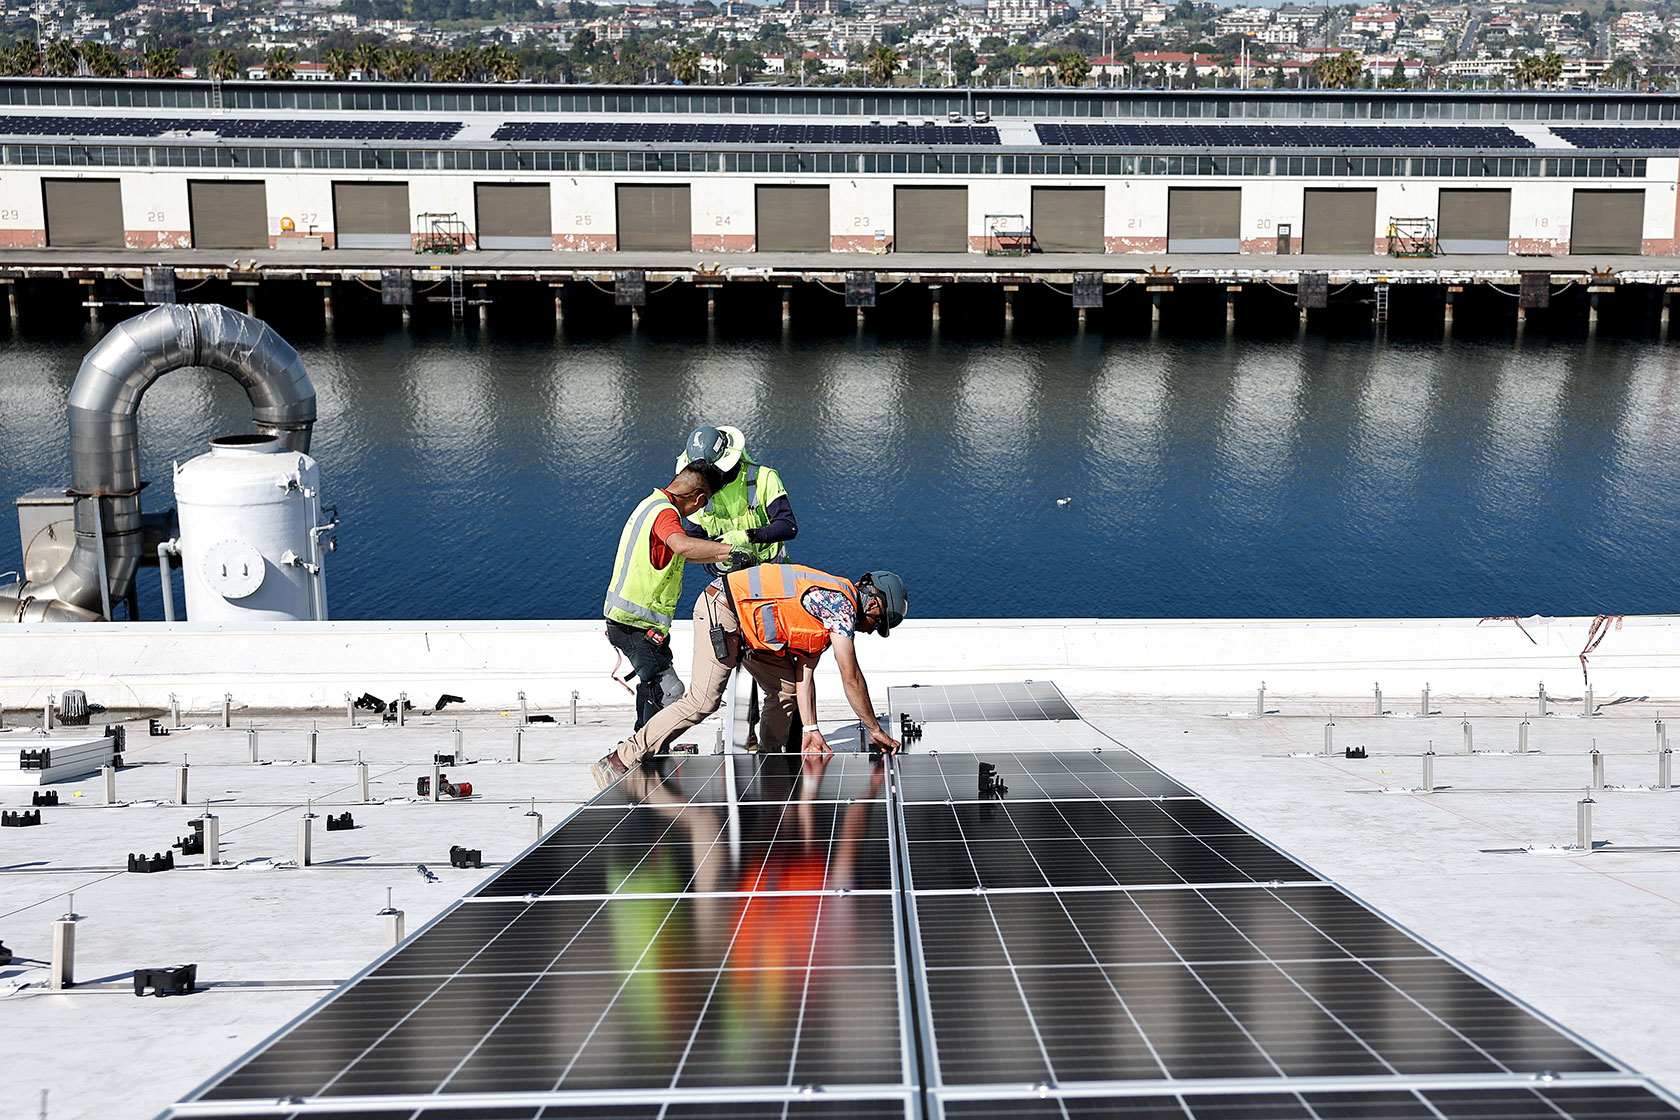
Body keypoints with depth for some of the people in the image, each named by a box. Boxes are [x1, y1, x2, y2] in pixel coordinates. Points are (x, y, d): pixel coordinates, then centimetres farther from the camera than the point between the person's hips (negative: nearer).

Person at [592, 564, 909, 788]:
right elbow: (851, 678, -16)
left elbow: (804, 675, 13)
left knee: (785, 689, 6)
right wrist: (875, 730, -7)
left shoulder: (827, 618, 15)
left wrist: (810, 730, 7)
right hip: (722, 611, -11)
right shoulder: (841, 602, -15)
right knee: (702, 702, -17)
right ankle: (619, 763, -15)